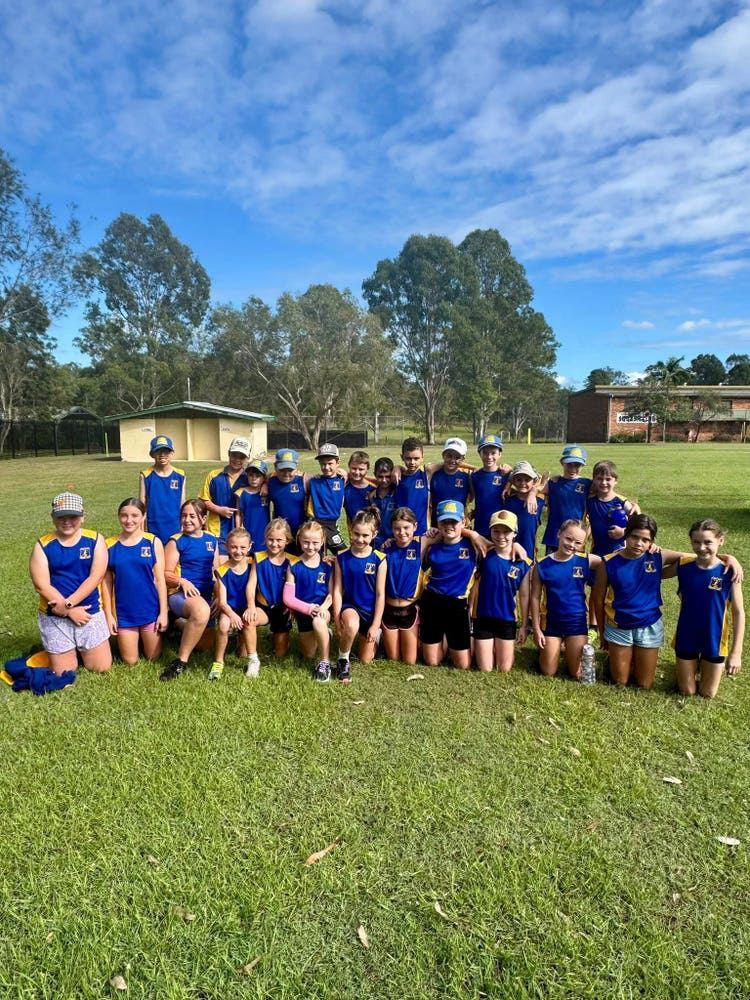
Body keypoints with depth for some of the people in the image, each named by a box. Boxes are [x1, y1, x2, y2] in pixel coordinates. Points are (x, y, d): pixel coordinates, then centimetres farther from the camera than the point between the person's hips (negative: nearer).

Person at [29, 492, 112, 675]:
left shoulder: (95, 539, -4)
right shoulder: (43, 545, -5)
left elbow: (96, 577, -10)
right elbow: (41, 586, -10)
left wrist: (68, 604, -19)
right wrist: (70, 612, -14)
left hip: (90, 612, 0)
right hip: (54, 618, 0)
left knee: (102, 667, 3)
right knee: (64, 674, 4)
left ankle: (81, 649, 33)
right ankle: (69, 651, 36)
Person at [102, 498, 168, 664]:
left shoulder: (153, 542, -6)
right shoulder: (109, 545, -4)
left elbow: (159, 579, -4)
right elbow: (106, 583, 0)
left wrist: (163, 612, -6)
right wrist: (108, 614, -2)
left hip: (150, 611, 0)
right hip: (123, 613, 1)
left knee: (153, 657, 13)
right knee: (130, 661, 10)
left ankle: (146, 638, 43)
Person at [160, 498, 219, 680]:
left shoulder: (212, 540, 12)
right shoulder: (176, 541, -2)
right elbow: (166, 574, -4)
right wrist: (182, 581, -23)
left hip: (207, 595, 6)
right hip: (181, 594, -5)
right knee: (202, 610, -40)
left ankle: (181, 624, 27)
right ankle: (180, 661, -26)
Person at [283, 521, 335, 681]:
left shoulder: (328, 564, -7)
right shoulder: (294, 566, -8)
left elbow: (332, 592, -4)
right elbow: (288, 598, -8)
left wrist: (324, 607, -24)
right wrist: (309, 608, -22)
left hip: (322, 609, -2)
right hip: (303, 611, 2)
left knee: (318, 622, -38)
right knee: (309, 655, 10)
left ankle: (325, 662, -16)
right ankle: (324, 635, 42)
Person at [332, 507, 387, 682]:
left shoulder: (379, 559, -12)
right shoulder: (342, 557, -10)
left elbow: (380, 594, -8)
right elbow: (337, 590, -7)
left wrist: (376, 625, -9)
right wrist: (337, 620, -12)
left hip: (370, 610, 1)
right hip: (349, 606, -1)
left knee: (365, 660, 10)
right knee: (351, 626, -38)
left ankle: (375, 634, 42)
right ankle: (343, 660, -8)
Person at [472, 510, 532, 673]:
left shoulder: (523, 562, -8)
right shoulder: (484, 554, -11)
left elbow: (524, 596, -1)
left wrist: (524, 625, 3)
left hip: (507, 620, 1)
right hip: (483, 617, -1)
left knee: (504, 669, 12)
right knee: (485, 669, 7)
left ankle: (500, 647, 41)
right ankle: (484, 647, 37)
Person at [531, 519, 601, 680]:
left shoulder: (586, 561, -9)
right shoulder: (542, 565, -11)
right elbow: (535, 598, -6)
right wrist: (536, 629, -5)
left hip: (577, 623, 1)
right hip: (551, 623, 0)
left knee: (578, 674, 9)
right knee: (548, 673, 11)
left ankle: (570, 649, 38)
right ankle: (553, 648, 41)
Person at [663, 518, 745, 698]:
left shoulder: (729, 571, -17)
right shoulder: (683, 566, -12)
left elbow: (738, 613, -13)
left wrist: (736, 652, -15)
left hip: (714, 641, -1)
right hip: (686, 639, 1)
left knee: (708, 694, 17)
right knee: (687, 692, 16)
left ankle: (713, 666, 45)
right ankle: (694, 665, 44)